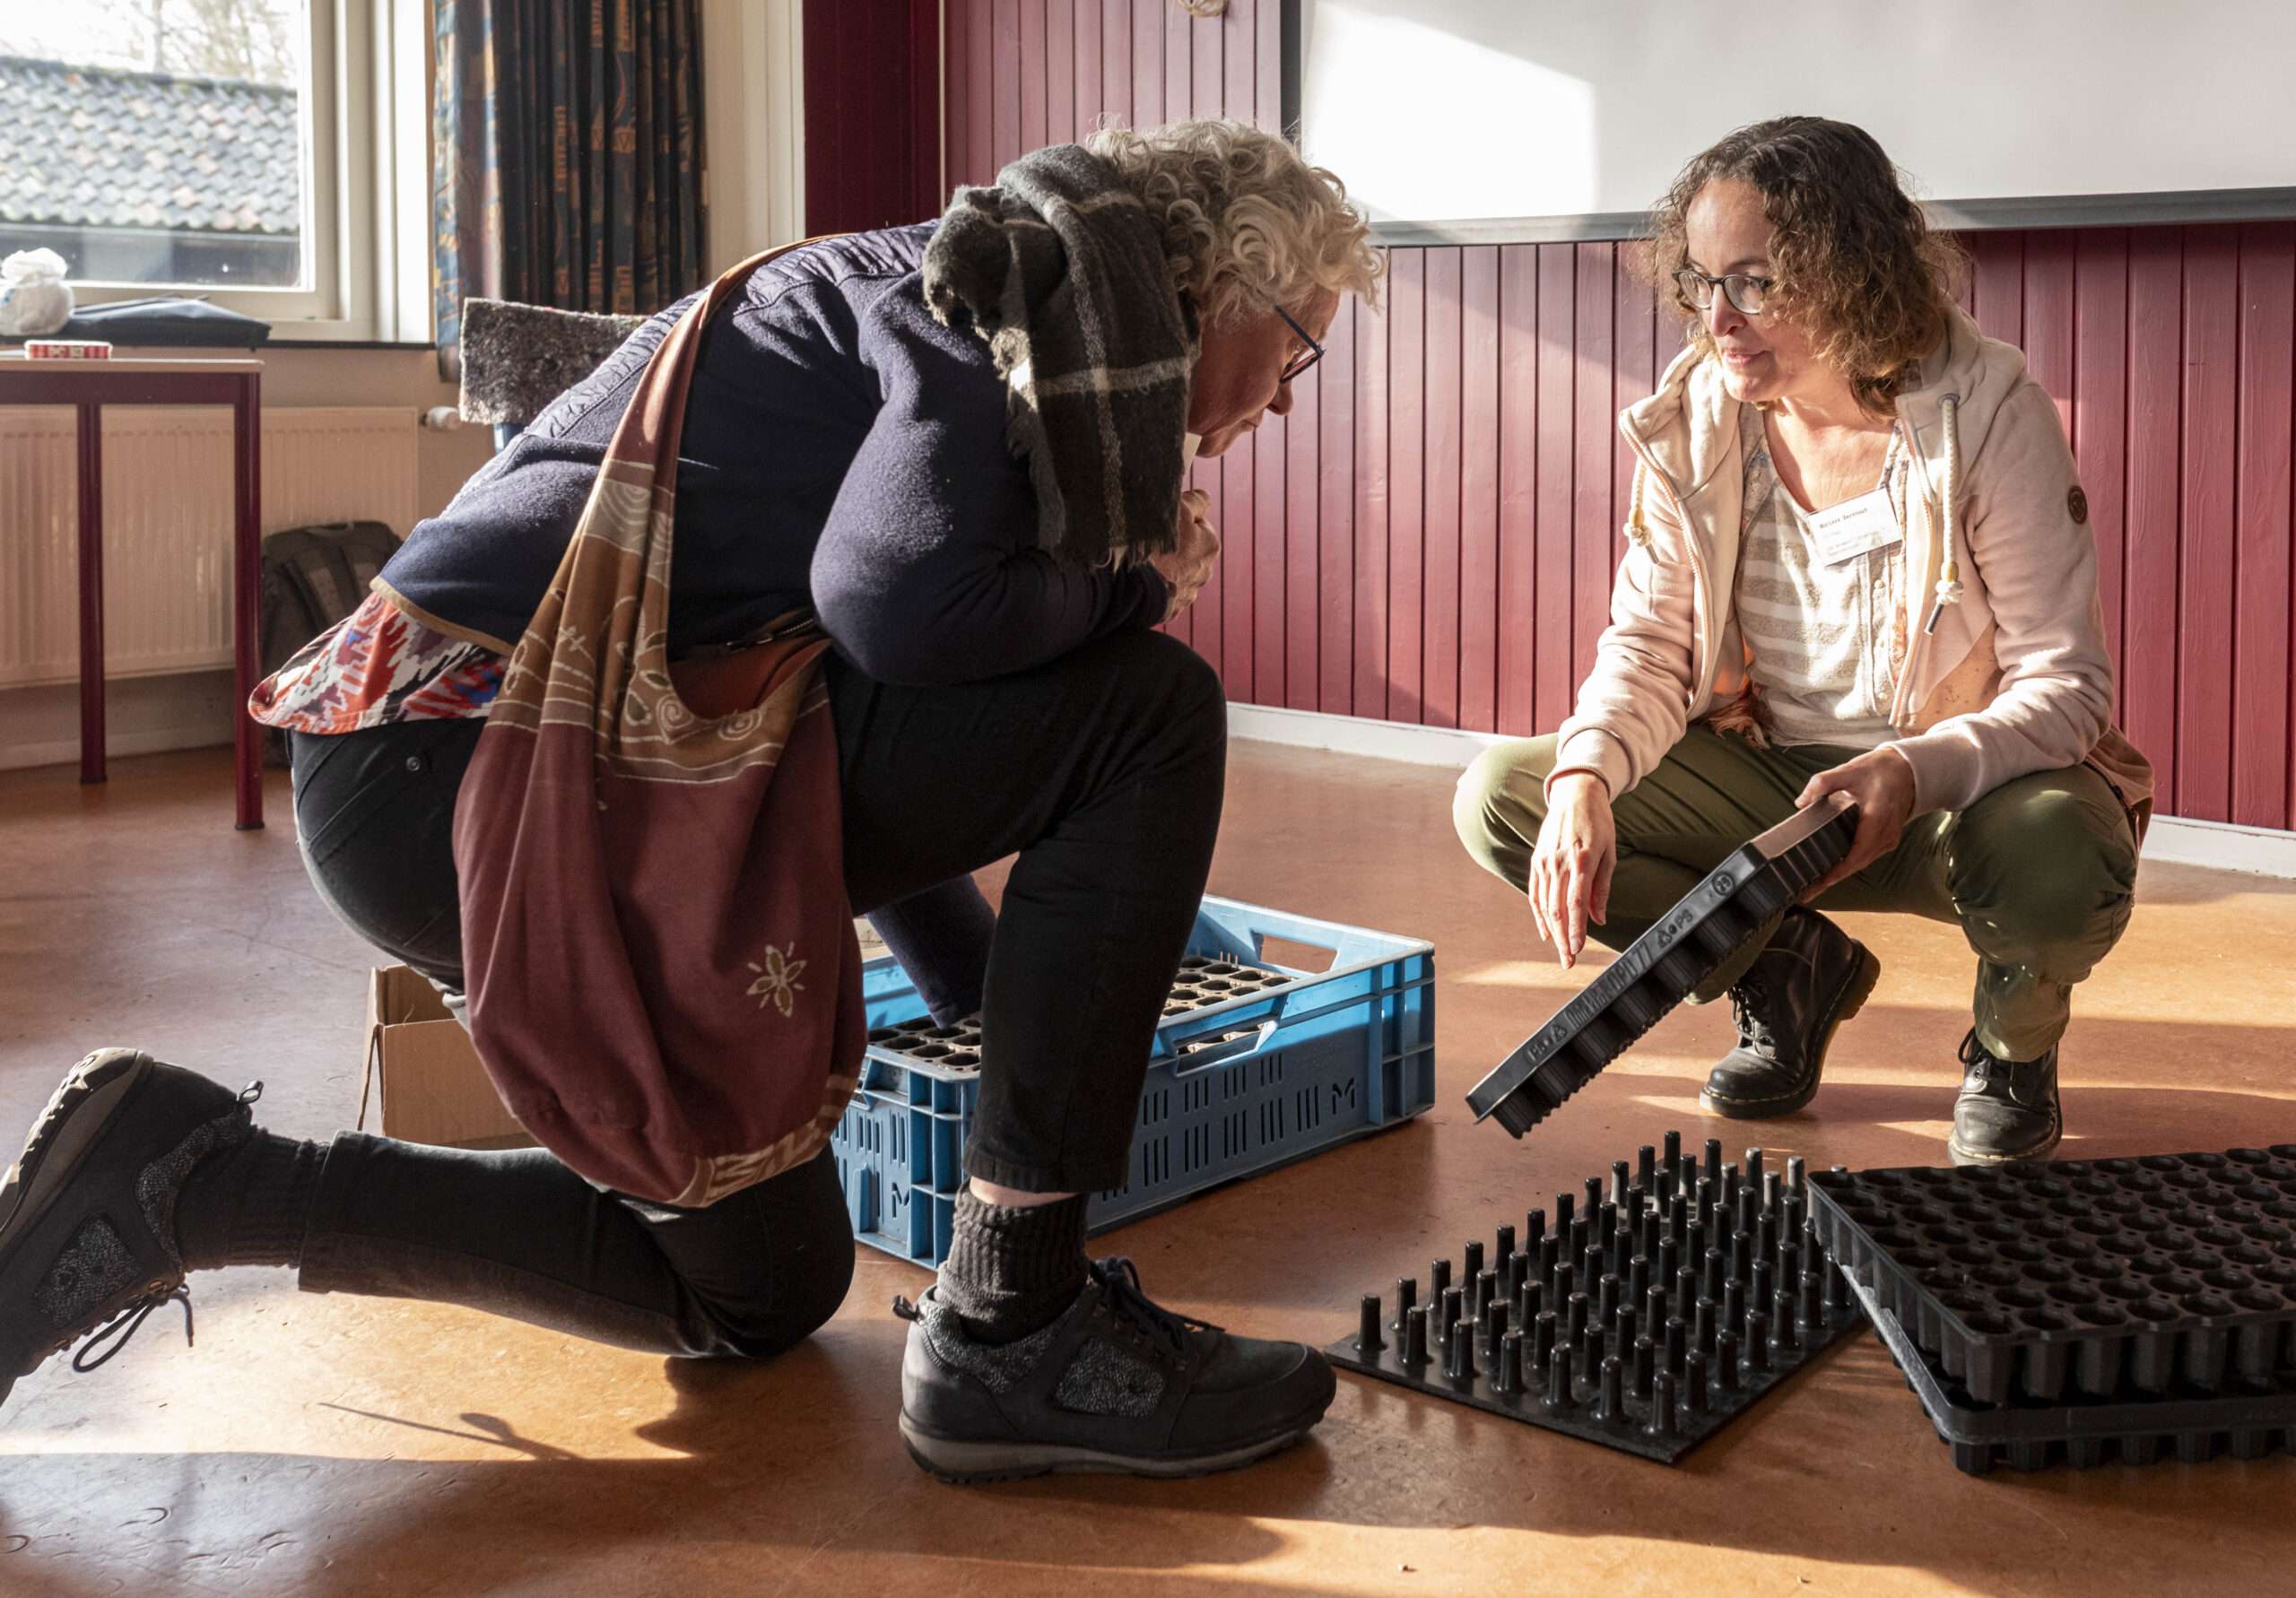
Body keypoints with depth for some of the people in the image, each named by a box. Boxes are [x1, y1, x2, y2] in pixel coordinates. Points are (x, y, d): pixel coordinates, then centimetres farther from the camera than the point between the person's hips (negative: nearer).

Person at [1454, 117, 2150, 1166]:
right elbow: (1649, 644, -4)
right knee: (1499, 797, -13)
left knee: (2054, 863, -40)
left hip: (1964, 792, -4)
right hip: (1768, 781, 4)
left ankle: (2014, 1040, 2)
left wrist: (1915, 774, -39)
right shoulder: (1694, 418, -7)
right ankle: (1788, 972, 9)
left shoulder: (1987, 411, -20)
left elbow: (2069, 683, -19)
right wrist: (1585, 773, -26)